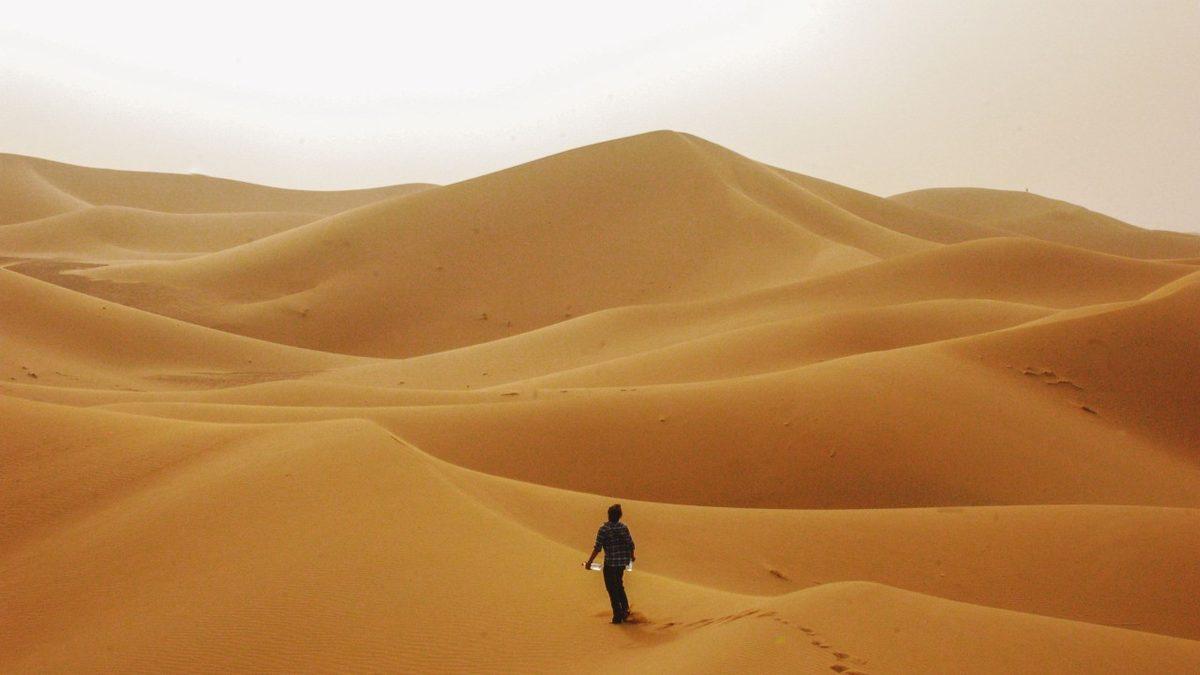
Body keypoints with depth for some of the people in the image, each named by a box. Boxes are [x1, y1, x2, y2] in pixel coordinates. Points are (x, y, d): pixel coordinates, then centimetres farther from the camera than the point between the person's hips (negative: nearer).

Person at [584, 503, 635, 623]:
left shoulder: (604, 529, -14)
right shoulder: (624, 527, -1)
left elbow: (597, 547, -15)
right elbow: (630, 544, 3)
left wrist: (589, 562, -7)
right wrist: (631, 556, 23)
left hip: (610, 562, -5)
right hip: (623, 561, 5)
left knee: (612, 588, 6)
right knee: (619, 585, 25)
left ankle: (618, 615, 8)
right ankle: (625, 609, 27)